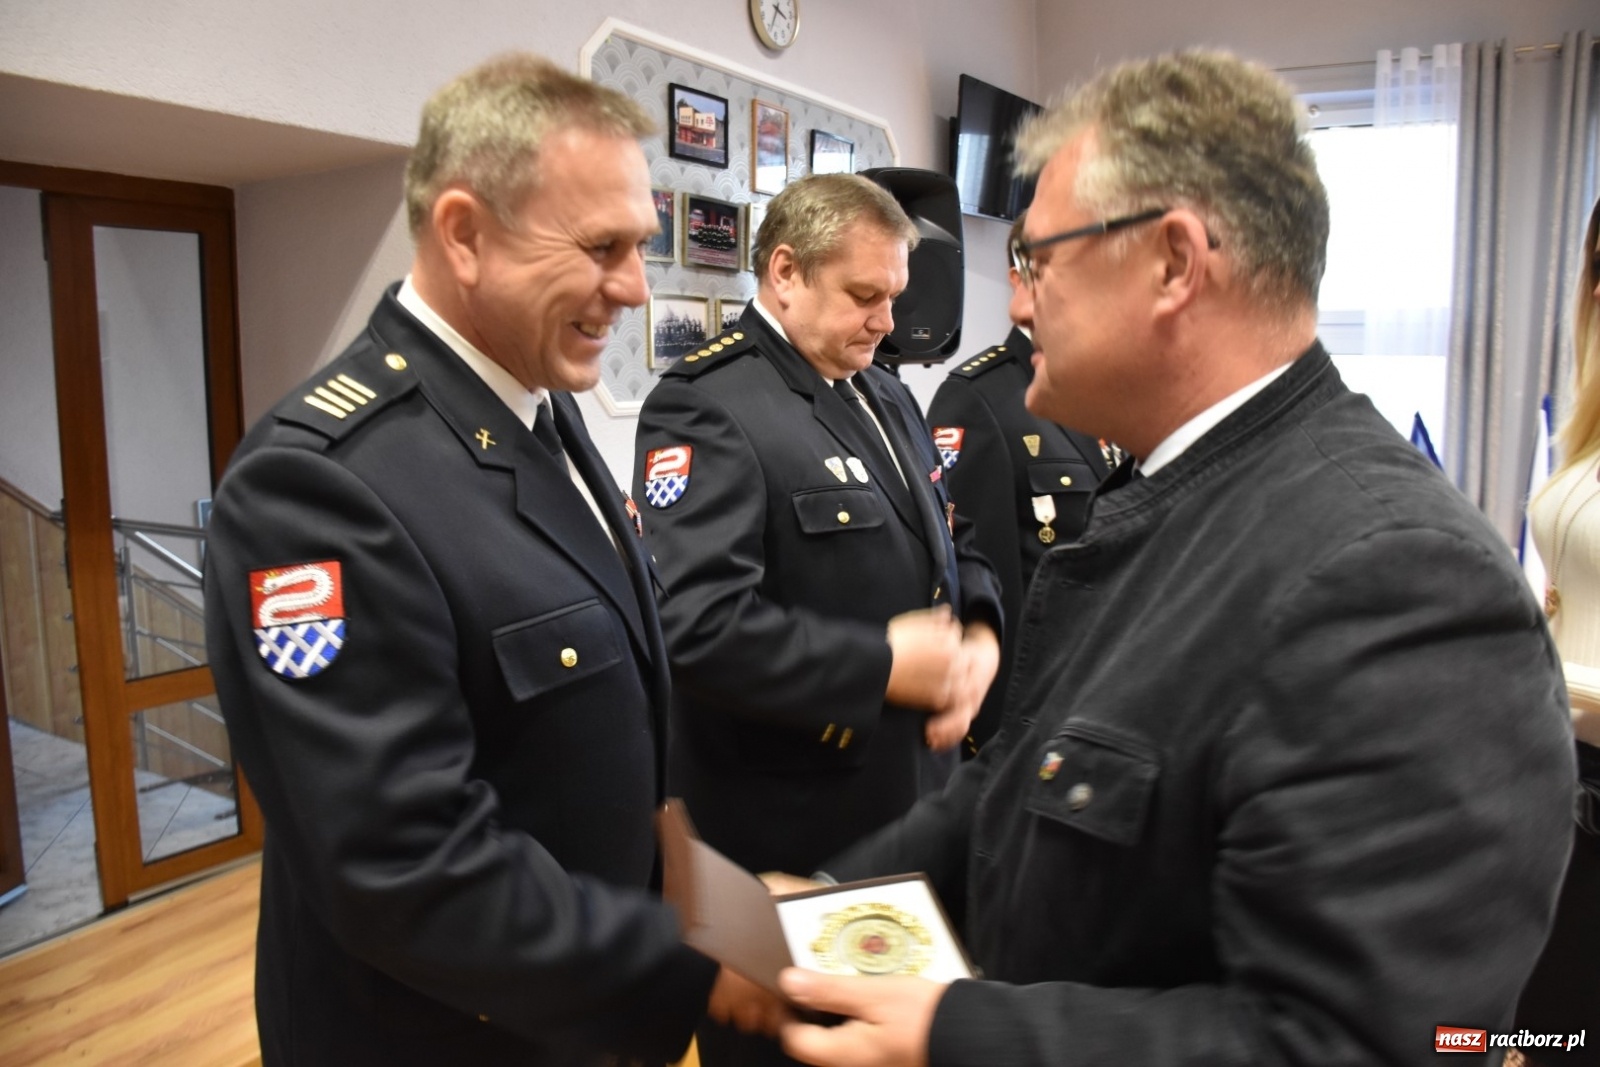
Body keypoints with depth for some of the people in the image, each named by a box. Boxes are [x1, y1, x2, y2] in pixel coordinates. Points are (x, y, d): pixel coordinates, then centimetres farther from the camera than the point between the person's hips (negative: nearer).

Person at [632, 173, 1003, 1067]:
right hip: (788, 830, -8)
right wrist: (884, 664, -23)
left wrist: (980, 640, -6)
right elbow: (697, 625, -29)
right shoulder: (707, 406, -18)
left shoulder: (889, 396, 11)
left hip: (916, 796, 8)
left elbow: (954, 546, 16)